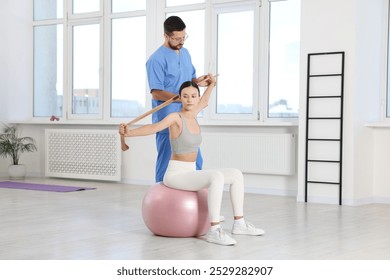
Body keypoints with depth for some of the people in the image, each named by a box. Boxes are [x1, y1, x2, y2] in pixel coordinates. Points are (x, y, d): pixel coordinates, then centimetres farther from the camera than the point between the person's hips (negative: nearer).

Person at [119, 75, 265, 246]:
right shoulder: (174, 117, -16)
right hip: (175, 175, -8)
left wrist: (211, 85, 36)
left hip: (190, 174, 9)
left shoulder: (191, 114, 7)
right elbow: (153, 128, -34)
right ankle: (214, 231, -32)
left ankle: (239, 223, 9)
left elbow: (204, 102, 32)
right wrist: (128, 133, -50)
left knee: (236, 175, 5)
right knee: (217, 177, -34)